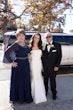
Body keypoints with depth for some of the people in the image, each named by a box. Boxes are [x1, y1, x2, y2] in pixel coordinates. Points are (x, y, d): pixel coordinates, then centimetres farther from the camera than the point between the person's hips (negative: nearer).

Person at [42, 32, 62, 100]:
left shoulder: (57, 45, -2)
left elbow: (59, 56, -3)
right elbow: (42, 56, 4)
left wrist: (57, 66, -9)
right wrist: (42, 65, -1)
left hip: (53, 67, -2)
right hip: (45, 67, 2)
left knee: (52, 80, 8)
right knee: (45, 80, 13)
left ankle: (54, 93, 27)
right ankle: (45, 91, 33)